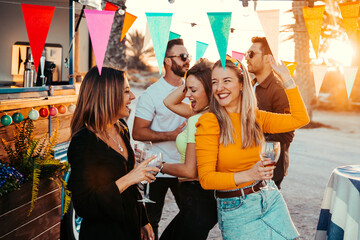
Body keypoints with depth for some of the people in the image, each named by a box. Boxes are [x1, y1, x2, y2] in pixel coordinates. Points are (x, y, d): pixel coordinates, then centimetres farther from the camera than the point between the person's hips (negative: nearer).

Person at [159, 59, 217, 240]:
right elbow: (169, 102, 20)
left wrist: (160, 165, -7)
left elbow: (189, 171, -21)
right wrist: (190, 84, 6)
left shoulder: (197, 120, -20)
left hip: (197, 201, -9)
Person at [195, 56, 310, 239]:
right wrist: (248, 175, -28)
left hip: (270, 199, 5)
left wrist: (286, 78, 3)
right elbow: (205, 178, -16)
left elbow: (300, 118, 5)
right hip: (235, 209, -4)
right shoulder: (209, 122, -13)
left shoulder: (254, 116, 3)